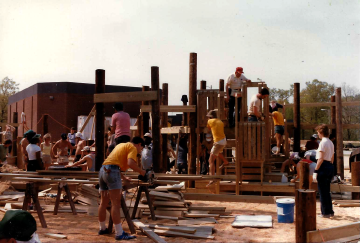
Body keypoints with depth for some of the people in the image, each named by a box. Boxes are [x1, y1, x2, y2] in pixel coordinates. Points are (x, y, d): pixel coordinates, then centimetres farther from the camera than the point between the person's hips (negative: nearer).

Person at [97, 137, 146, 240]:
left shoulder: (121, 145, 29)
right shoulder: (133, 147, 2)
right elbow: (130, 163, -16)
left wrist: (123, 178, 34)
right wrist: (141, 171, -1)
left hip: (103, 169, 9)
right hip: (112, 172, -9)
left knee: (104, 203, 18)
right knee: (116, 204, -10)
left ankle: (102, 228, 30)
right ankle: (119, 233, -11)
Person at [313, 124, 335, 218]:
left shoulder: (323, 142, -13)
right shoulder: (331, 143, 14)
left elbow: (321, 159, -18)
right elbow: (332, 158, 18)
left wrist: (315, 171, -18)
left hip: (323, 166, -9)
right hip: (330, 166, 9)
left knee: (322, 191, 0)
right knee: (327, 191, 17)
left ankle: (325, 212, 6)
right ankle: (330, 211, 23)